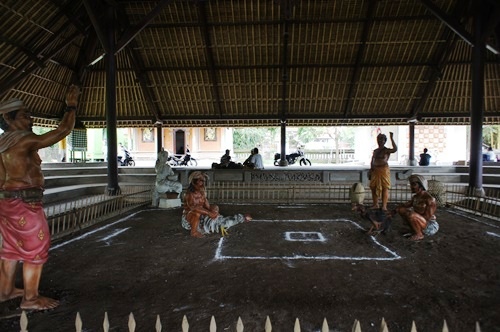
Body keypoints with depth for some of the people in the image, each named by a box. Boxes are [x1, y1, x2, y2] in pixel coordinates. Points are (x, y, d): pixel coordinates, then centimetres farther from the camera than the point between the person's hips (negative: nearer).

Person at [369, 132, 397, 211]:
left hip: (384, 170, -5)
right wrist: (370, 170, 10)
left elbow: (395, 149, -24)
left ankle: (384, 205, -2)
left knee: (385, 188, -4)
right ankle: (375, 204, 16)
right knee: (373, 187, 6)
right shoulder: (375, 151, 14)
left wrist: (392, 138, -22)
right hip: (375, 171, 6)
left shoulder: (387, 150, -3)